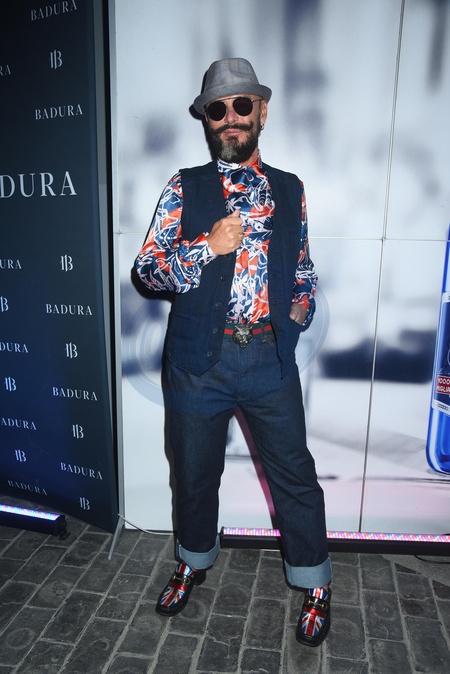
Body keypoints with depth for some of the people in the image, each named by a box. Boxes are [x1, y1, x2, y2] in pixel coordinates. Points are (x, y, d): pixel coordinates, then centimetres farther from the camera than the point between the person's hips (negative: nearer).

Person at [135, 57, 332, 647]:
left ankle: (315, 587, 35)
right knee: (195, 474, 17)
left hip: (270, 356, 1)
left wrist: (298, 312, 1)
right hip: (199, 358, 0)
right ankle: (194, 564, 45)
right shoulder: (185, 188, 3)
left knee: (295, 477, 9)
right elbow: (147, 268, -4)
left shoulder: (289, 190, 10)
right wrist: (209, 246, -16)